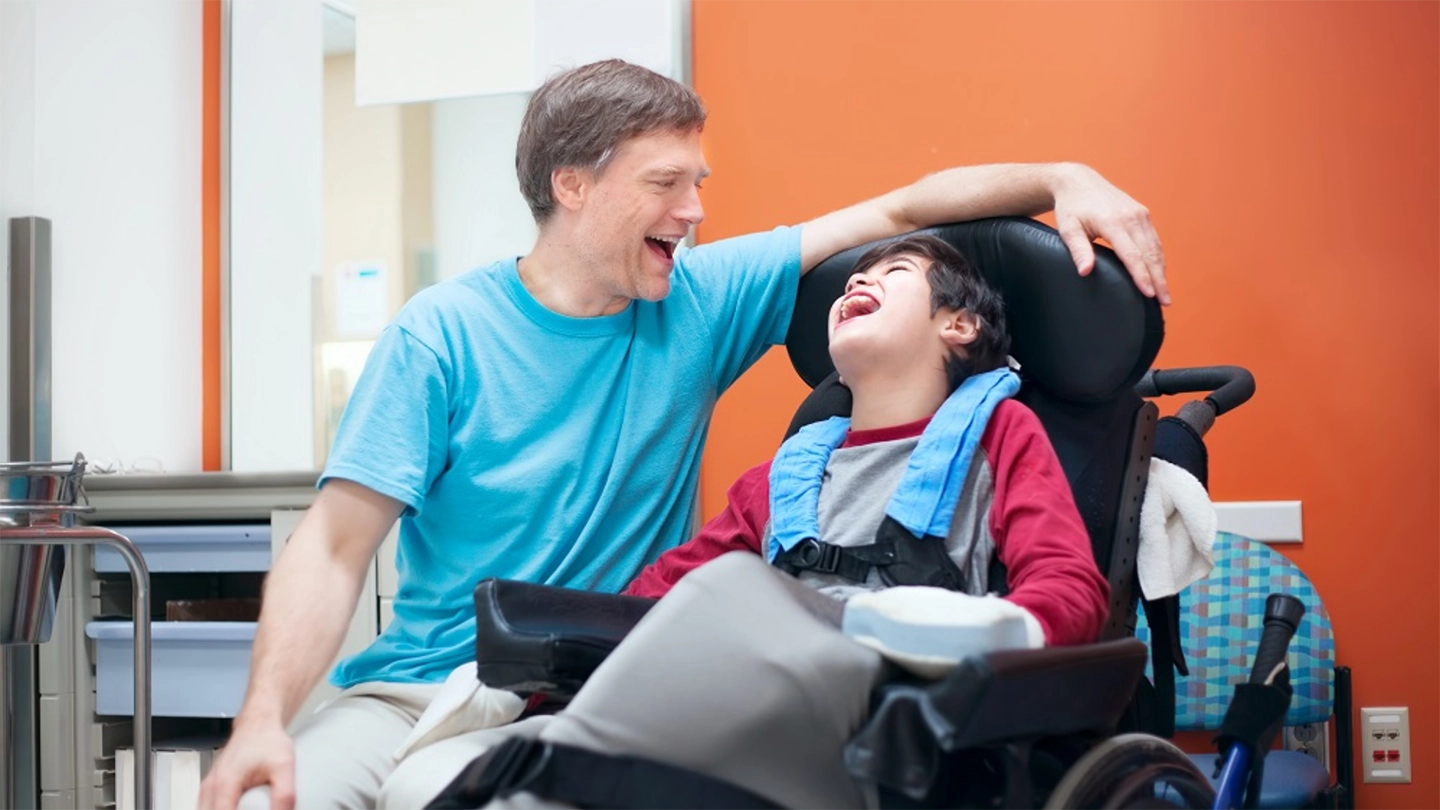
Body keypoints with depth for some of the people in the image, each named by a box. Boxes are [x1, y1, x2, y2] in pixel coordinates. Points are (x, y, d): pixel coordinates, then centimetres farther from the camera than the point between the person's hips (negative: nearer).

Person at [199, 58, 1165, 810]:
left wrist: (1064, 178, -6)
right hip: (421, 688, -1)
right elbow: (336, 547, -8)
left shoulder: (702, 301, 6)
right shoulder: (443, 332, -3)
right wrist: (263, 722, -22)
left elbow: (902, 211, 8)